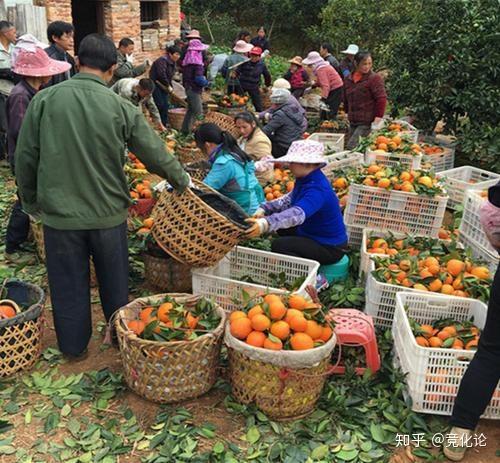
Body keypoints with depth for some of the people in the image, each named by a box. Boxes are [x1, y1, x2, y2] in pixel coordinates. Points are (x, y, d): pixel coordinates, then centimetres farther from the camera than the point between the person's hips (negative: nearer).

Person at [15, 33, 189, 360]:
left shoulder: (45, 99, -9)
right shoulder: (121, 108, -10)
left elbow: (25, 156, -2)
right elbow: (156, 153, -2)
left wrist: (30, 199, 13)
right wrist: (181, 179, 16)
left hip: (60, 213, 0)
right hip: (108, 211, 0)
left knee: (69, 284, 16)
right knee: (114, 282, 20)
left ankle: (74, 346, 31)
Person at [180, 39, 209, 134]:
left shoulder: (186, 61, 10)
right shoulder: (197, 62, -18)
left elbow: (184, 76, 17)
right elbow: (199, 79, -23)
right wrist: (206, 82, -7)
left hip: (188, 88, 10)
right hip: (195, 89, -10)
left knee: (191, 110, 20)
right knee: (198, 112, -6)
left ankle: (185, 129, 25)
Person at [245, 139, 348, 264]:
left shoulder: (318, 189, -31)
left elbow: (297, 214, -48)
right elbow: (289, 200, 8)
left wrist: (265, 224, -62)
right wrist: (264, 209, -10)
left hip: (330, 248, -10)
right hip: (316, 234, 10)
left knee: (278, 246, -19)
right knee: (283, 229, 21)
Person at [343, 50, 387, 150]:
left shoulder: (374, 78, -8)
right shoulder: (348, 79, 11)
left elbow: (381, 99, -13)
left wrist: (378, 117, -17)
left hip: (367, 123, -7)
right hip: (353, 122, 7)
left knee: (351, 147, -18)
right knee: (349, 146, 10)